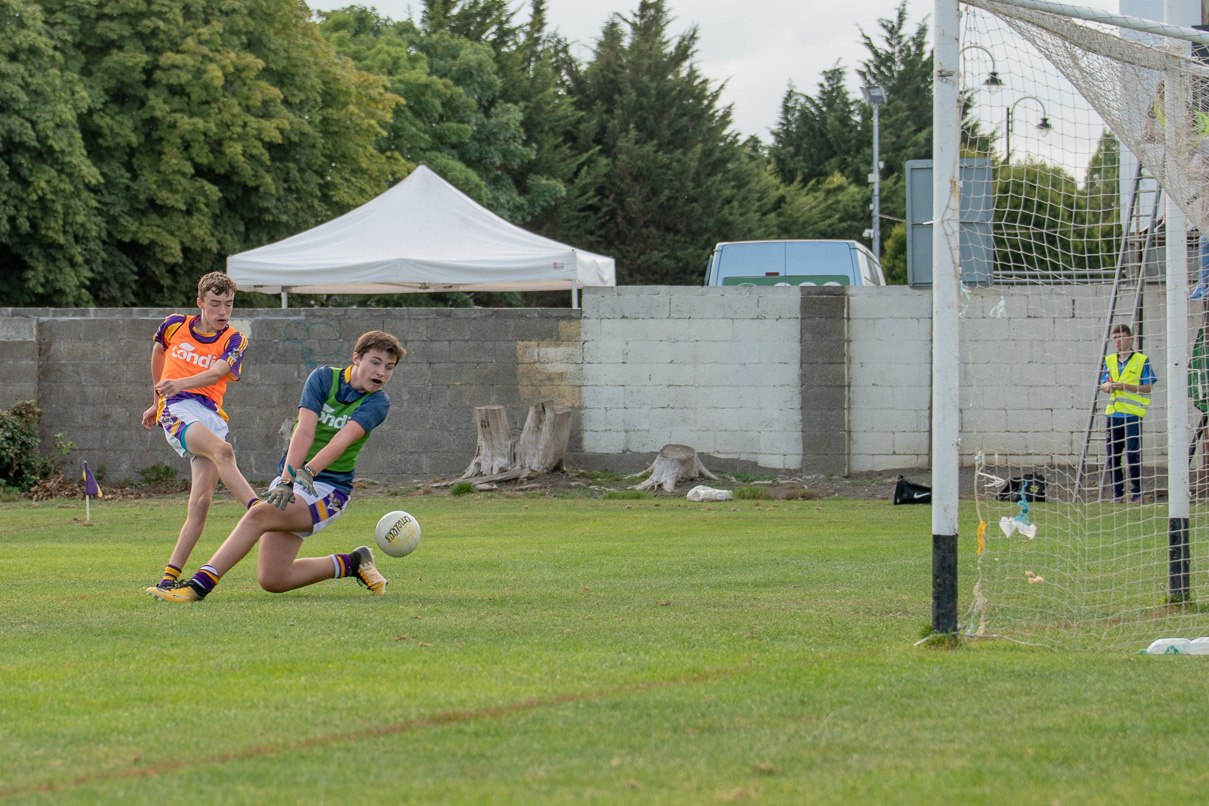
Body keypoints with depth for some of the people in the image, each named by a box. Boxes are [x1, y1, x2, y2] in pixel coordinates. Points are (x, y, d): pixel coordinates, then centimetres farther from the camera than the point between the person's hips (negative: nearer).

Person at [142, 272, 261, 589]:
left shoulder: (234, 341, 8)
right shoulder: (174, 326, 12)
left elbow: (215, 374, -11)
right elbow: (158, 353, 33)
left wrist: (181, 384, -30)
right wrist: (158, 398, 40)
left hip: (212, 415, 1)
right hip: (177, 409, -1)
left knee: (201, 500, -13)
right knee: (222, 449, -33)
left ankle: (170, 577, -9)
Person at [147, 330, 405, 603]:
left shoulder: (377, 402, -7)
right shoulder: (323, 378, -2)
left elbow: (344, 439, -25)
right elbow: (304, 431, -15)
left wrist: (307, 472, -41)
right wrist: (287, 480, -30)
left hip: (327, 489, -4)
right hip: (290, 480, 4)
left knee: (258, 516, -30)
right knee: (272, 580, 0)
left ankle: (199, 585, -33)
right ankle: (352, 563, 22)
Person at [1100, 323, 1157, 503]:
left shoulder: (1141, 360, 0)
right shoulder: (1110, 361, 16)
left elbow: (1148, 387, -5)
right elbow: (1103, 386, 16)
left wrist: (1125, 386, -16)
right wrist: (1108, 386, -8)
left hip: (1133, 413, -5)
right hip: (1113, 413, 5)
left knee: (1133, 454, -10)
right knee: (1113, 456, 4)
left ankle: (1136, 493, -3)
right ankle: (1118, 493, 11)